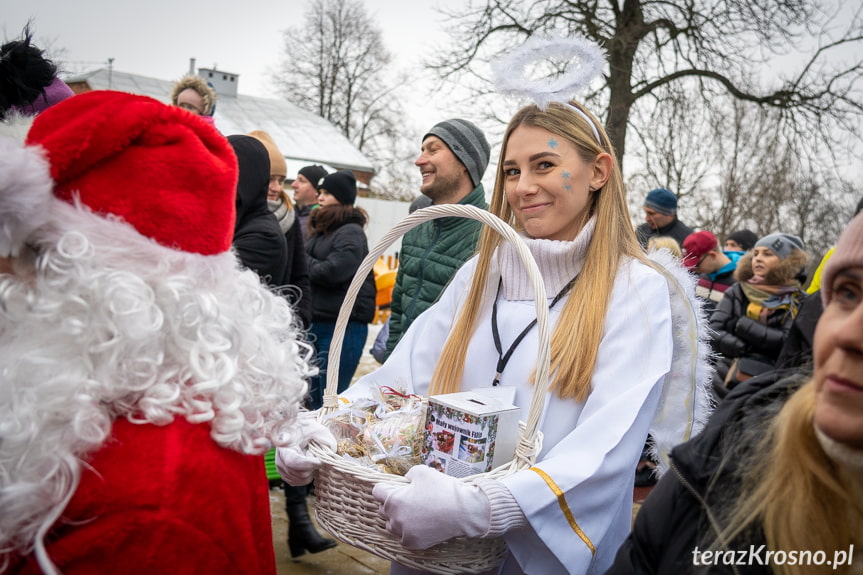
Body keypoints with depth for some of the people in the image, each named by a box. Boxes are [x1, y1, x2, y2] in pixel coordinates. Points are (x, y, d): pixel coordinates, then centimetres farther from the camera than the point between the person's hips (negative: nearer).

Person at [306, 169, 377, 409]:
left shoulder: (351, 233, -8)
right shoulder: (319, 230, 17)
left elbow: (332, 272, -20)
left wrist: (304, 262, -5)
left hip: (343, 326, -8)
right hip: (316, 322, 8)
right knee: (311, 398, 14)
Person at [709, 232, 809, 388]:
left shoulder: (798, 301, 4)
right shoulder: (737, 292, 10)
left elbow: (789, 342, -11)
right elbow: (713, 333, 0)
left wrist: (742, 325, -9)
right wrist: (747, 349, -14)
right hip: (727, 382, 2)